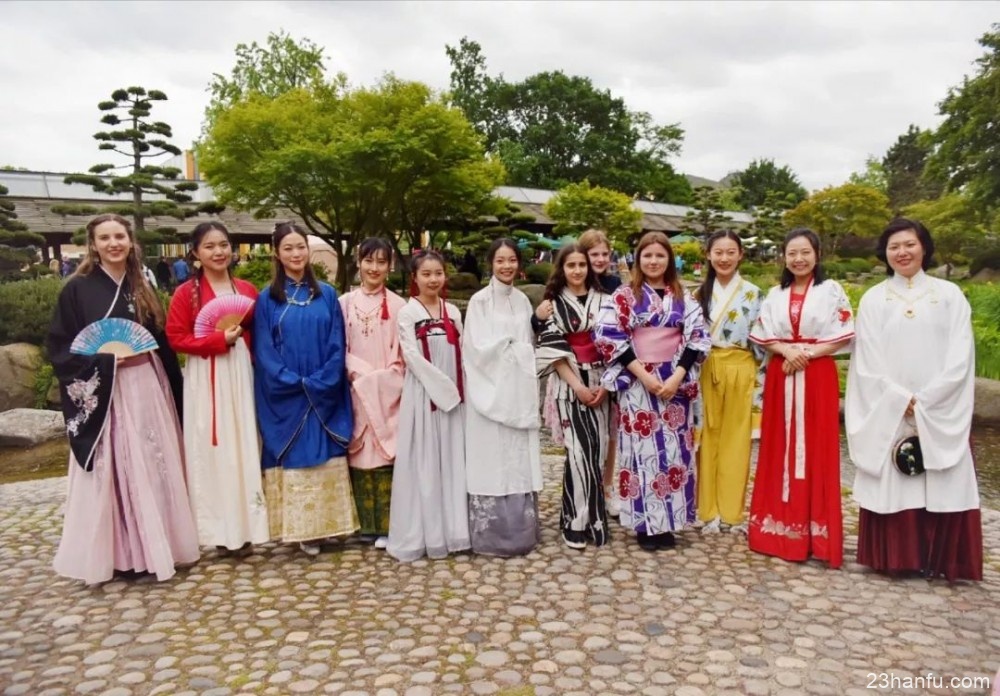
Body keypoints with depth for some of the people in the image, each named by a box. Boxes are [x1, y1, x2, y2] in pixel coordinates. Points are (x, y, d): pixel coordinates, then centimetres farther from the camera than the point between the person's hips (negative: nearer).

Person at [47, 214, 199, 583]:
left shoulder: (142, 288, 12)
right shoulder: (77, 289, -2)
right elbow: (59, 347, -4)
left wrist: (171, 389, 6)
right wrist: (103, 359, -17)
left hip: (147, 388, 4)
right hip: (101, 392, -4)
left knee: (153, 467, 7)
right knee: (111, 471, -1)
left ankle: (154, 545, 20)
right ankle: (116, 552, 11)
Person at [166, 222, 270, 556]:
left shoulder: (247, 290, 8)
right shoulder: (186, 292, -2)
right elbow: (176, 338, -6)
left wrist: (241, 337, -3)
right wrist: (219, 339, -15)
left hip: (241, 375, 3)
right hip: (205, 380, -3)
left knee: (244, 447, 5)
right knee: (211, 449, 1)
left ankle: (245, 526, 15)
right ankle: (219, 528, 12)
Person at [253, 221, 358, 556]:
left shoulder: (327, 294, 7)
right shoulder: (267, 299, 3)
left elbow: (337, 346, 2)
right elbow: (264, 352, -3)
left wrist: (320, 383, -11)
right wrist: (296, 383, -13)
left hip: (325, 397, 2)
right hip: (285, 399, -1)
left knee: (326, 460, 5)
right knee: (293, 460, 3)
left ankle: (325, 525, 15)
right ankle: (304, 530, 13)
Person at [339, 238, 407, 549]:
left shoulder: (398, 305, 3)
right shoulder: (345, 303, 7)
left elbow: (403, 353, 2)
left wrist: (383, 380, -10)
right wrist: (359, 374, -9)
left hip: (387, 393, -1)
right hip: (355, 391, 1)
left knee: (386, 454, -3)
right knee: (359, 456, 4)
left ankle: (385, 525, 5)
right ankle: (362, 523, 14)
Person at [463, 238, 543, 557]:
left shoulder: (522, 300, 10)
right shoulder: (479, 300, -6)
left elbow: (529, 345, 15)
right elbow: (479, 347, -13)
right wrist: (514, 345, -6)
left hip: (520, 391, 5)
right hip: (491, 390, -5)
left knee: (520, 460, 9)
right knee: (492, 461, -1)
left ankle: (522, 530, 20)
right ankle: (492, 534, 8)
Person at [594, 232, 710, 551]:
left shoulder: (684, 297, 9)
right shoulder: (624, 296, 1)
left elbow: (697, 337, 3)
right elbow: (608, 337, -9)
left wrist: (677, 376, -11)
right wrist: (644, 375, -14)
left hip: (675, 382, 3)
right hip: (637, 382, -2)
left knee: (674, 449, 4)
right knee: (643, 448, -2)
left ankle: (667, 521, 16)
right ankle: (646, 523, 8)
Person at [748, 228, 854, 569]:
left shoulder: (831, 291, 1)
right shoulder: (774, 295, 10)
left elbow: (844, 337, -4)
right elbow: (763, 337, 7)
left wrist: (806, 353, -14)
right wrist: (786, 350, -11)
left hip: (818, 377, -3)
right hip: (781, 377, 3)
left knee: (815, 450, -1)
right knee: (780, 449, 4)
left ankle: (814, 529, 7)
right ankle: (780, 525, 13)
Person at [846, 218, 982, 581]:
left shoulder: (950, 295, 5)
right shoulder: (873, 299, 5)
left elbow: (960, 357, -3)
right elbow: (868, 362, -1)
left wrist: (924, 402, -12)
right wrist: (902, 400, -12)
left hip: (940, 413, 0)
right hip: (888, 413, 0)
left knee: (942, 487, 1)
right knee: (891, 485, 1)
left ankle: (939, 561, 15)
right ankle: (894, 559, 13)